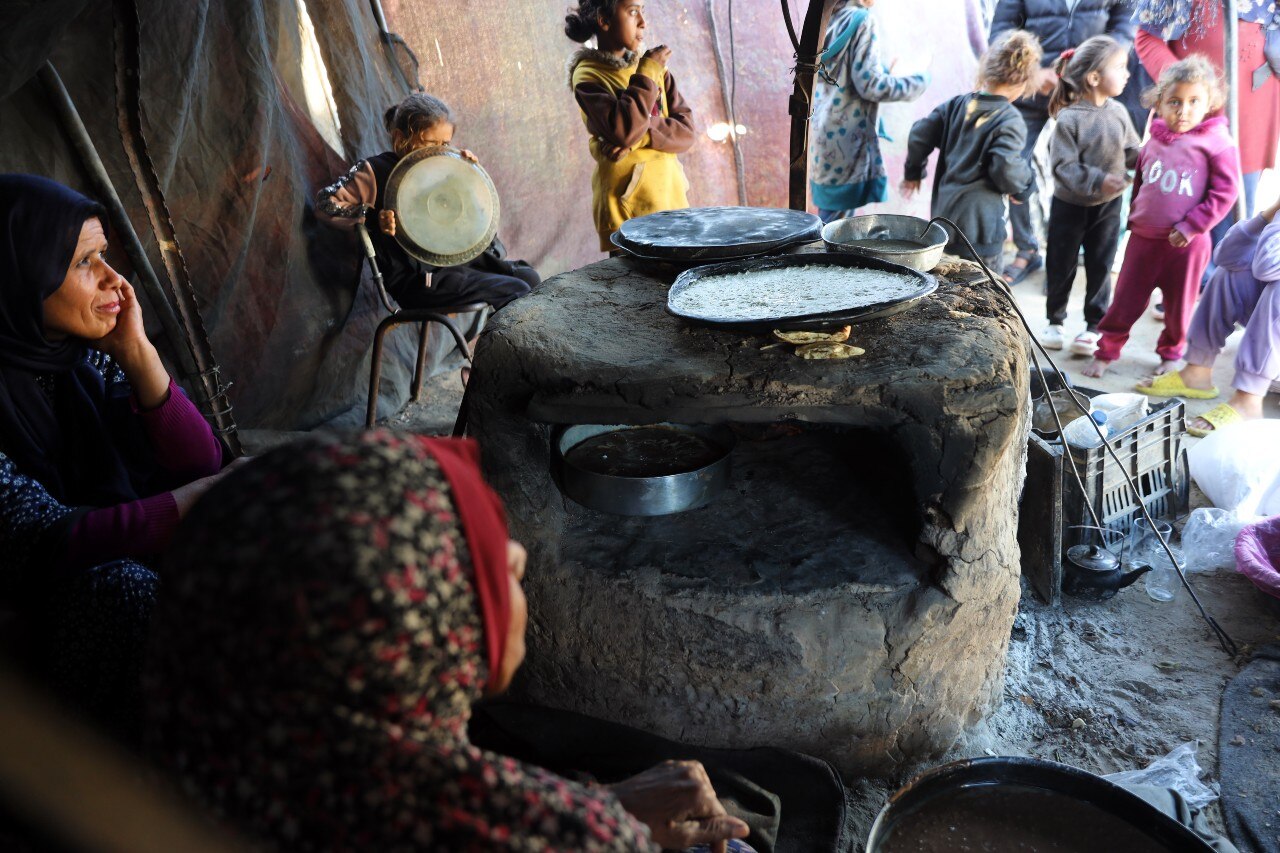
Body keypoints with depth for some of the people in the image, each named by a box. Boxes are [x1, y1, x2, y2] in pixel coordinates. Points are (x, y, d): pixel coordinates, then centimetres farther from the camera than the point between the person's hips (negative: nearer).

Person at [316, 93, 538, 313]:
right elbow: (326, 203, -13)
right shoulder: (376, 171, -7)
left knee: (528, 277, -3)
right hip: (417, 279, -7)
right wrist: (374, 218, -27)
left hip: (456, 258, 8)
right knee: (515, 294, -18)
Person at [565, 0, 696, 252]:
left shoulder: (654, 67, 12)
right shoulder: (588, 75, -5)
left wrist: (639, 135, -14)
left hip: (672, 199, 6)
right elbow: (623, 130, -22)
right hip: (627, 207, -5)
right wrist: (647, 74, -11)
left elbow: (686, 131, 3)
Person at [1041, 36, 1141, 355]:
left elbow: (1132, 152, 6)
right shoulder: (1069, 118, -19)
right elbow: (1063, 166, -22)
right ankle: (1055, 320, 29)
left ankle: (1094, 325, 24)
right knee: (1061, 266, 10)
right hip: (1070, 205, -4)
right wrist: (1098, 180, -31)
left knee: (1100, 267, 10)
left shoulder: (1118, 112, -3)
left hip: (1108, 206, 4)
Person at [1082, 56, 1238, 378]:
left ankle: (1171, 352, 34)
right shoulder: (1155, 139, 4)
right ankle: (1107, 349, 25)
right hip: (1143, 237, 3)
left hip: (1185, 242, -3)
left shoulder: (1217, 142, -10)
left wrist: (1191, 226, -16)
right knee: (1126, 300, 10)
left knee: (1179, 304, 12)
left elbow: (1224, 192, -11)